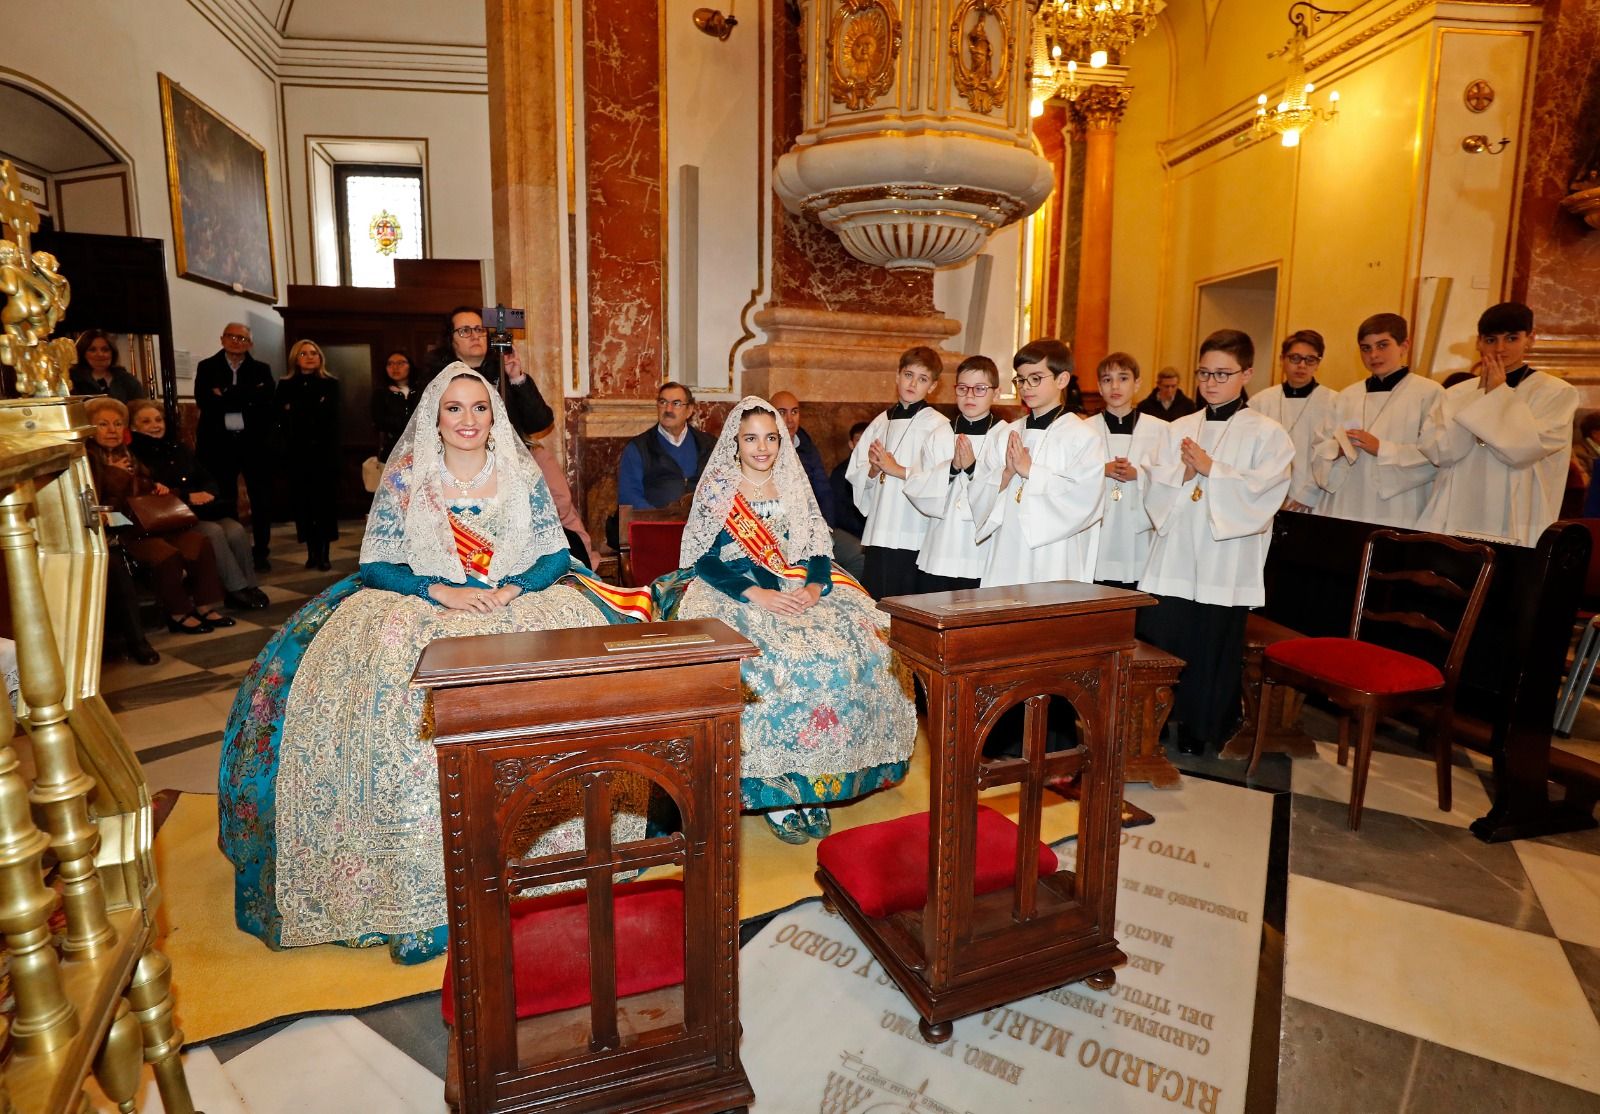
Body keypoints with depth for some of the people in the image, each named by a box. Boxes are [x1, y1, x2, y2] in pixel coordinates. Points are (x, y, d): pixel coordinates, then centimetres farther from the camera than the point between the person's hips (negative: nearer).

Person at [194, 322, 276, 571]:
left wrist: (226, 396, -12)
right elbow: (204, 401, -8)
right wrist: (246, 397, -14)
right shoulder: (206, 367, 7)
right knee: (224, 500, 6)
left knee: (261, 499, 3)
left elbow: (264, 400, -8)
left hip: (254, 442, 0)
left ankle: (260, 552, 13)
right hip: (220, 443, 0)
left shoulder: (261, 369, 8)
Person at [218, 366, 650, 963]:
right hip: (421, 605, -1)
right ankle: (421, 879, -16)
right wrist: (442, 592, -15)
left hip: (520, 602, 1)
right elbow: (375, 564, 1)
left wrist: (511, 589, -14)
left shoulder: (522, 475, 8)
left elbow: (556, 553, 5)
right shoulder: (405, 476, 4)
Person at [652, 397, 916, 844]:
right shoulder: (715, 489, 3)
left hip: (799, 590, 4)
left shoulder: (794, 487, 13)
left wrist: (815, 587, -14)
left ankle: (815, 783, -12)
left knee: (860, 644, -21)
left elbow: (818, 551, 9)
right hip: (736, 595, -3)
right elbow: (706, 560, -5)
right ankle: (775, 791, -18)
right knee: (774, 659, -33)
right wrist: (758, 594, -20)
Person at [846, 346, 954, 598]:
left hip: (913, 537, -5)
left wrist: (896, 469, -11)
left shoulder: (939, 427, -5)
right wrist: (873, 469, -7)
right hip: (877, 535, 5)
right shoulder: (881, 422, 13)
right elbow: (854, 475, 14)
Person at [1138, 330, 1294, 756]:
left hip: (1226, 564, -3)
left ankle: (1200, 730, 24)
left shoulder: (1267, 433, 0)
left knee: (1213, 649, 7)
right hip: (1173, 557, 3)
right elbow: (1155, 493, 4)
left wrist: (1210, 469, -14)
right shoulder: (1179, 429, 10)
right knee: (1157, 639, 3)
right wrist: (1184, 473, -14)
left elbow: (1263, 492, -14)